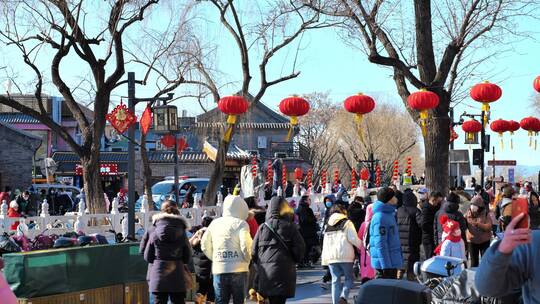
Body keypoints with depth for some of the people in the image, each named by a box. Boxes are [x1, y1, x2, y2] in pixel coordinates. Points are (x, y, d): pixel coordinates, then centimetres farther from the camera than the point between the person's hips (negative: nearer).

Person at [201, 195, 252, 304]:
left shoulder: (214, 223, 8)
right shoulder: (241, 224, -7)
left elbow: (205, 245, 10)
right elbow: (246, 247, -14)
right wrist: (248, 259, 4)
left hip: (218, 269, 4)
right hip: (238, 270, -4)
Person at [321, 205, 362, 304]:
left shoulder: (328, 226, 15)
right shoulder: (347, 223, 0)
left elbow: (325, 244, 16)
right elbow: (353, 239, -10)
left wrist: (324, 259, 18)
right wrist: (362, 245, 5)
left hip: (330, 257, 4)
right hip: (345, 256, -4)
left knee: (335, 280, 9)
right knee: (349, 278, 8)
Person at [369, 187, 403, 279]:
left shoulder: (390, 214, 14)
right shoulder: (380, 217, -18)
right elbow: (380, 243, -22)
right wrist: (386, 265, -23)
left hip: (392, 263, 10)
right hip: (384, 264, -10)